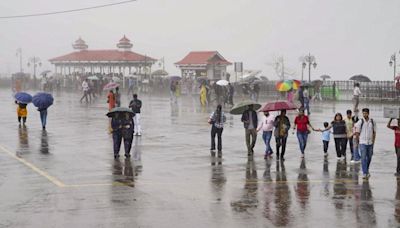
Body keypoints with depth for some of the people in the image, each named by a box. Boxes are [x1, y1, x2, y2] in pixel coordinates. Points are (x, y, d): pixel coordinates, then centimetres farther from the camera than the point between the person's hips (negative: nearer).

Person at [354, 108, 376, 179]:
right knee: (363, 158, -9)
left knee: (369, 157, 12)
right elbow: (357, 133, -1)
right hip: (363, 142, -3)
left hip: (370, 143, 3)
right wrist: (361, 139, 0)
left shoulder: (372, 121, 3)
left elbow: (374, 132, 10)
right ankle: (364, 173, -8)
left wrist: (373, 140, 5)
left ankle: (367, 170, 33)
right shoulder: (360, 122, -6)